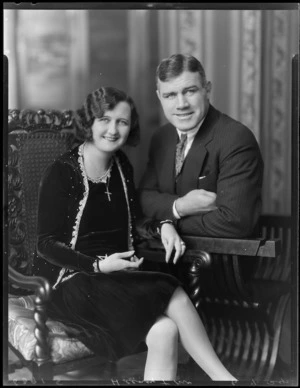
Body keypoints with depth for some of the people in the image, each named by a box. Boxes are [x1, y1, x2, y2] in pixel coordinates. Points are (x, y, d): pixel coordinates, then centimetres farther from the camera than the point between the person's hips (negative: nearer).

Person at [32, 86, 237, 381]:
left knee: (165, 332, -25)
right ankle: (225, 378, -12)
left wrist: (161, 226, -2)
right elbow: (46, 244, -9)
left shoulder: (122, 166, 10)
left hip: (120, 278, 6)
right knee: (175, 298, -25)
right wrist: (97, 265, -22)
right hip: (71, 283, -6)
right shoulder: (61, 174, -9)